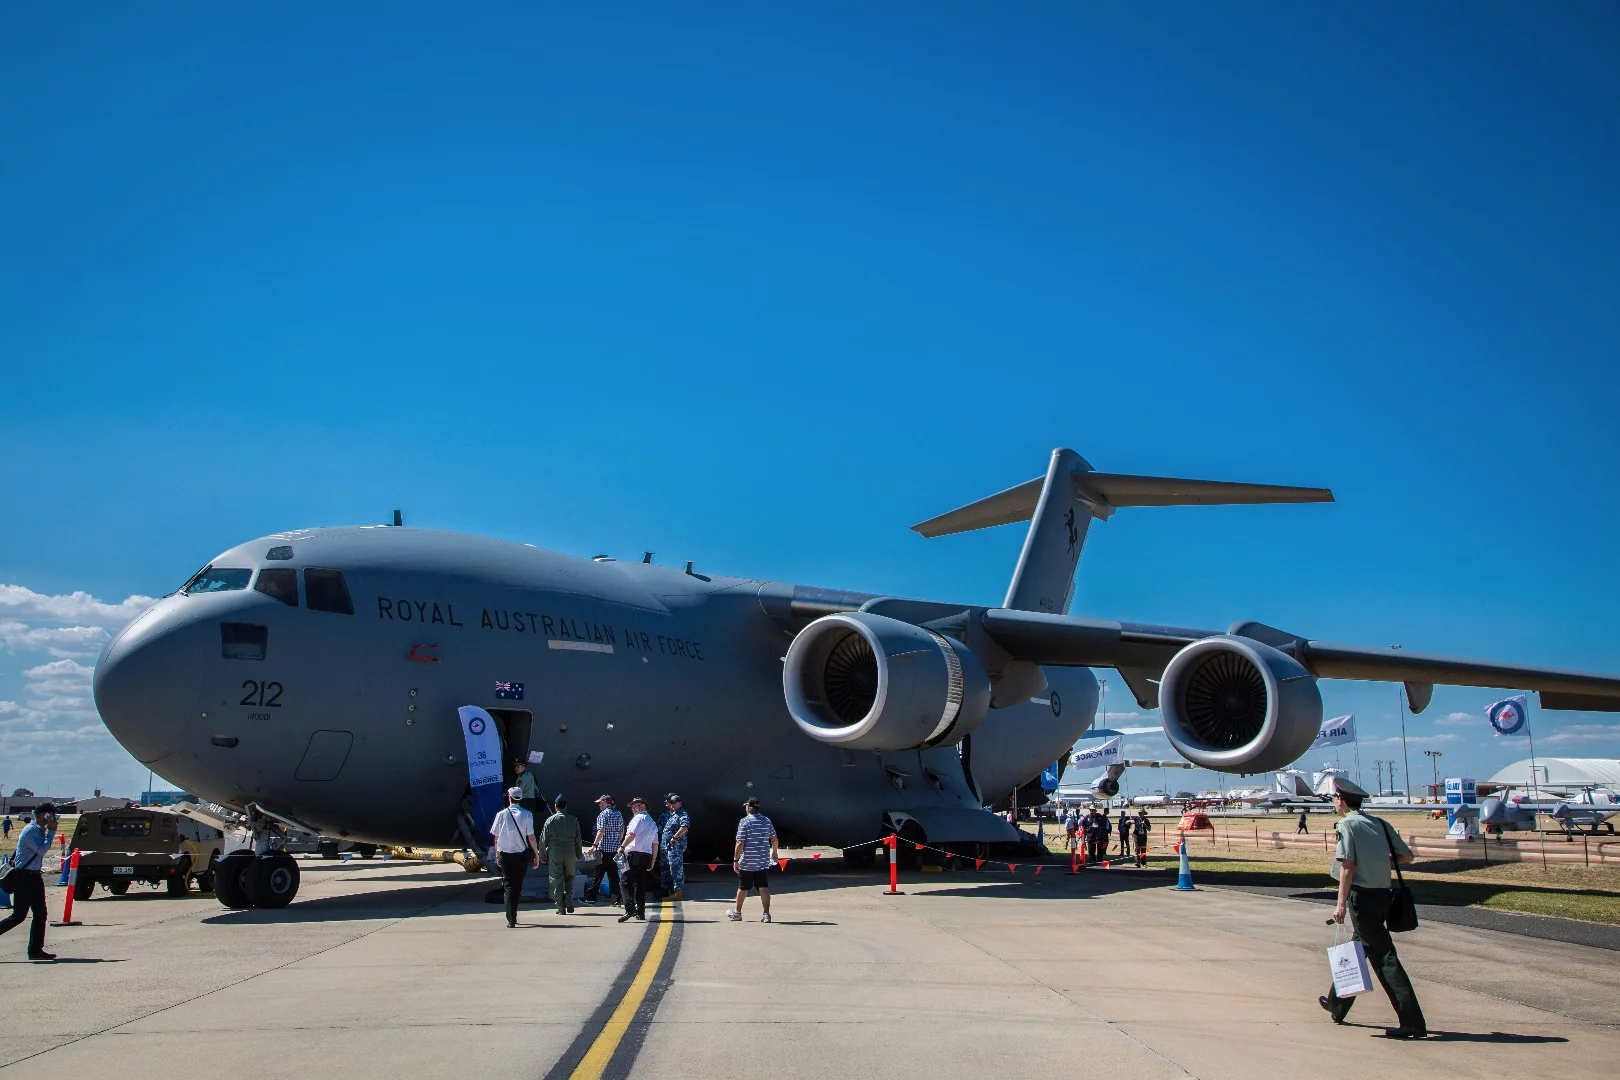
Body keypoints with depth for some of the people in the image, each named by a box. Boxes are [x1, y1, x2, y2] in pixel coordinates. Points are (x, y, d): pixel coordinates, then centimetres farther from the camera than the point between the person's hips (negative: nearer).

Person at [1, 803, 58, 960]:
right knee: (19, 915, -6)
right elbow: (42, 850, -25)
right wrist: (51, 831, -20)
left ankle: (35, 950, 8)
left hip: (34, 876, 9)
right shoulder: (31, 831, -15)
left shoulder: (39, 830, 13)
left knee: (40, 914, 5)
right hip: (24, 877, -9)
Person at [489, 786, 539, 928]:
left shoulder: (501, 815, -5)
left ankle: (511, 918, -7)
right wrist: (536, 854, 1)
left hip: (505, 855, 0)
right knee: (517, 885, 14)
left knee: (508, 885, 4)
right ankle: (513, 915, 20)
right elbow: (531, 837, -8)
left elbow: (496, 837, 0)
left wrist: (497, 853, 13)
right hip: (521, 855, 0)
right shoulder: (526, 815, -7)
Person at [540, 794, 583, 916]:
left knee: (557, 880, 3)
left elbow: (543, 839, 0)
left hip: (554, 853, -2)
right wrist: (579, 854, 15)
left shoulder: (550, 820, -2)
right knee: (569, 878, 15)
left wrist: (542, 855, 8)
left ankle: (561, 907, 3)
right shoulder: (573, 820, 3)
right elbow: (578, 839, 6)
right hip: (570, 853, 2)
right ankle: (569, 902, 1)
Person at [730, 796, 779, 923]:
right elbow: (774, 840, 11)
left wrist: (735, 860, -12)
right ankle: (766, 914, -5)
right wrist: (774, 852, 28)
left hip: (746, 862, -4)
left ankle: (737, 912, 27)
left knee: (743, 888, 11)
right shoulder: (767, 821, 4)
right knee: (764, 888, 2)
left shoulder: (744, 822, -12)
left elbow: (740, 843, -16)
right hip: (763, 862, 4)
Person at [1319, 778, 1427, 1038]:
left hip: (1361, 895, -8)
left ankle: (1413, 1023, -13)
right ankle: (1337, 1005, 36)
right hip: (1382, 895, 8)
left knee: (1383, 958, -8)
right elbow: (1407, 855, 11)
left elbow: (1348, 866, -16)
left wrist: (1341, 903, -14)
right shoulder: (1379, 824, 11)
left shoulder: (1346, 825, -9)